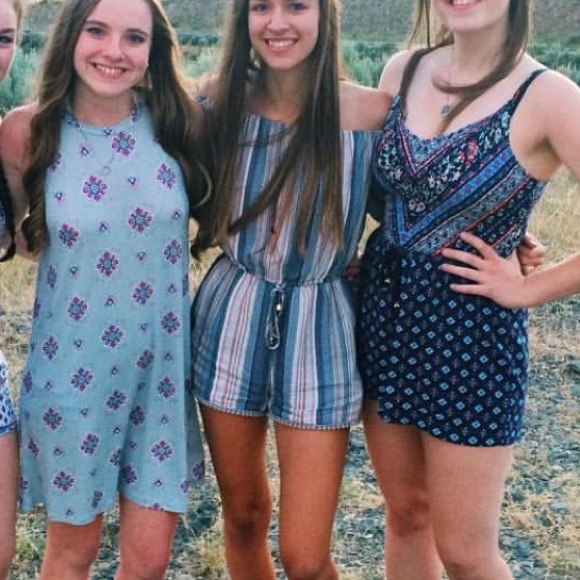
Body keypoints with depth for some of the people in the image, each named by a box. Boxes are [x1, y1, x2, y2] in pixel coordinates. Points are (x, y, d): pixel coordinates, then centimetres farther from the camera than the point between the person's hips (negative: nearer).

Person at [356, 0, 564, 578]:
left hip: (472, 332, -5)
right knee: (406, 514, 19)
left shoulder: (545, 97, -16)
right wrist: (367, 258, 3)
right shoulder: (402, 71, 1)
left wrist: (528, 287, -15)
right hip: (381, 313, 5)